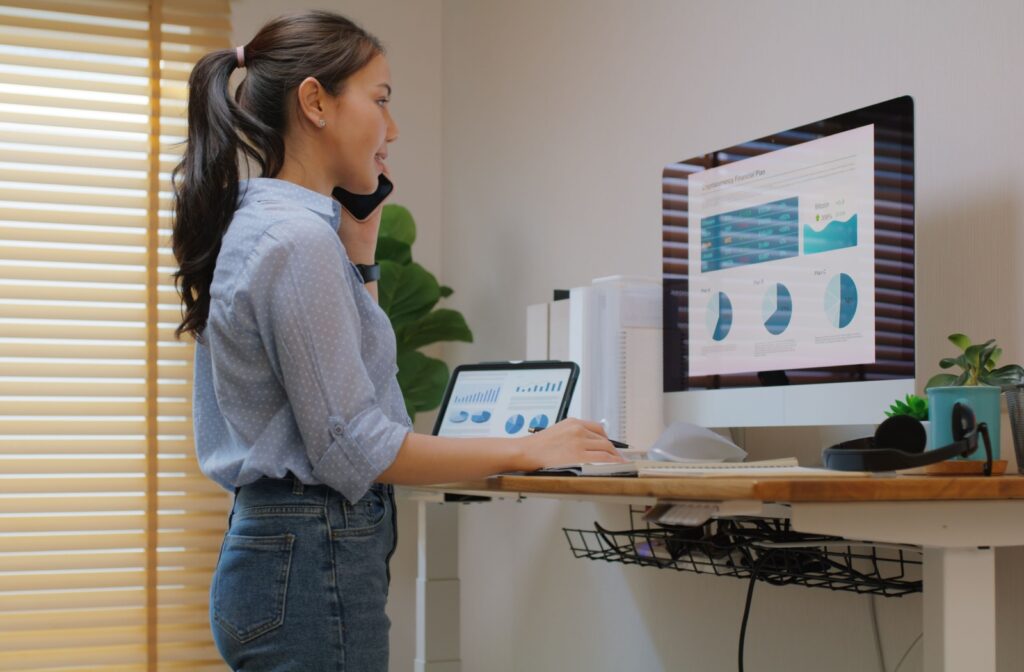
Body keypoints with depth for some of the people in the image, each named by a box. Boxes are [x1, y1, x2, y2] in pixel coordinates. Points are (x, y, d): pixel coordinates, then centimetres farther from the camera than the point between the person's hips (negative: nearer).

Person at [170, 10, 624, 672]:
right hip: (313, 564, -10)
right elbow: (352, 449, -19)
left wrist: (360, 245, 15)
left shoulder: (255, 224, 12)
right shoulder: (298, 238, -18)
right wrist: (526, 449, -12)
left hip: (272, 548, 10)